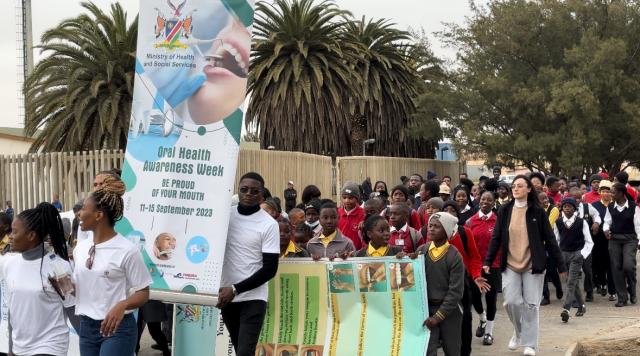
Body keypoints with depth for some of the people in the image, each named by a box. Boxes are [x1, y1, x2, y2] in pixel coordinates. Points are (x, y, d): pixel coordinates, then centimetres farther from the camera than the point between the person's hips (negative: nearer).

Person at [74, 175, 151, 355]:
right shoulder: (80, 248, 6)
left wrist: (122, 305, -29)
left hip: (117, 328, -6)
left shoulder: (127, 250, -13)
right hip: (86, 327, 6)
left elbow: (143, 293, -11)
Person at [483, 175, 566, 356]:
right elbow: (496, 238, 6)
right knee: (511, 302, -4)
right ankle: (519, 332, 24)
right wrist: (488, 261, 0)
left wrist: (561, 265, -1)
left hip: (533, 265, -2)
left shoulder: (537, 212, -2)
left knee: (531, 305, -1)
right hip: (510, 265, 2)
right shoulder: (504, 211, 4)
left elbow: (549, 239, 0)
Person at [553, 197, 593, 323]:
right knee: (574, 283, 12)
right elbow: (556, 240, 14)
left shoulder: (581, 222, -4)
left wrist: (583, 254, -11)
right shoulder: (558, 223, 4)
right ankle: (581, 306, 29)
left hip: (577, 254, -4)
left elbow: (589, 242, 0)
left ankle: (566, 309, -22)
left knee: (571, 282, -13)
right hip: (563, 254, 4)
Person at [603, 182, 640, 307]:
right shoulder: (610, 207, 5)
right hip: (614, 239, 4)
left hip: (630, 239, -4)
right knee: (616, 268, 2)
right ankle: (622, 297, 11)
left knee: (628, 266, -17)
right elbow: (607, 221, 10)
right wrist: (606, 229, -11)